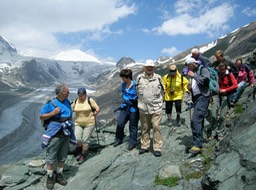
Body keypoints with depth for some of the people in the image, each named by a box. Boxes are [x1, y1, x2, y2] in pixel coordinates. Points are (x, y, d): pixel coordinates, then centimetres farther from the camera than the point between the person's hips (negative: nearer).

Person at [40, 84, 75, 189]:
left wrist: (71, 128, 15)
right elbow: (41, 117, -8)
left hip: (66, 134, 5)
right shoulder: (50, 103, -12)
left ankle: (59, 175, 30)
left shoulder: (67, 102, 5)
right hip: (55, 135, -5)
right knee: (51, 157, 6)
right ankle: (50, 177, 21)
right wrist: (53, 113, -21)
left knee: (62, 157, 15)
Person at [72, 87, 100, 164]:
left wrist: (92, 116, -5)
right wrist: (79, 115, 6)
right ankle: (80, 152, 21)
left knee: (85, 140, 0)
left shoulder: (90, 100, -9)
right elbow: (72, 109, 15)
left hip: (89, 123, -3)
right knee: (77, 139, -6)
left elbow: (97, 109, -6)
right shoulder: (75, 101, 1)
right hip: (78, 123, 3)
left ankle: (83, 156, 16)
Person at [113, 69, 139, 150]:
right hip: (125, 107, 6)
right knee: (120, 124, 5)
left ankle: (132, 143, 23)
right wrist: (125, 101, 13)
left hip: (133, 108, -6)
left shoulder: (135, 85, -18)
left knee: (133, 126, 7)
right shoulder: (123, 84, 3)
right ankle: (119, 140, 25)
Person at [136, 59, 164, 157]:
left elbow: (162, 91, 11)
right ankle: (144, 146, 25)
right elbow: (137, 91, 13)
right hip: (143, 108, 1)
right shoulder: (139, 77, 1)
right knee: (145, 128, 12)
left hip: (156, 108, -1)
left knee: (156, 127, -6)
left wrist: (158, 101, 10)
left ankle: (157, 148, 4)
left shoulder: (158, 77, 1)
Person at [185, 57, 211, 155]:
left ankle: (197, 145, -21)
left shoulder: (203, 69, -1)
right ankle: (198, 144, 16)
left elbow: (205, 80, -19)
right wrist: (190, 88, 10)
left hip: (202, 97, -9)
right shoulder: (193, 73, 22)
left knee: (195, 119, -21)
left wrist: (194, 75, -10)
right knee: (198, 120, 10)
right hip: (196, 98, 9)